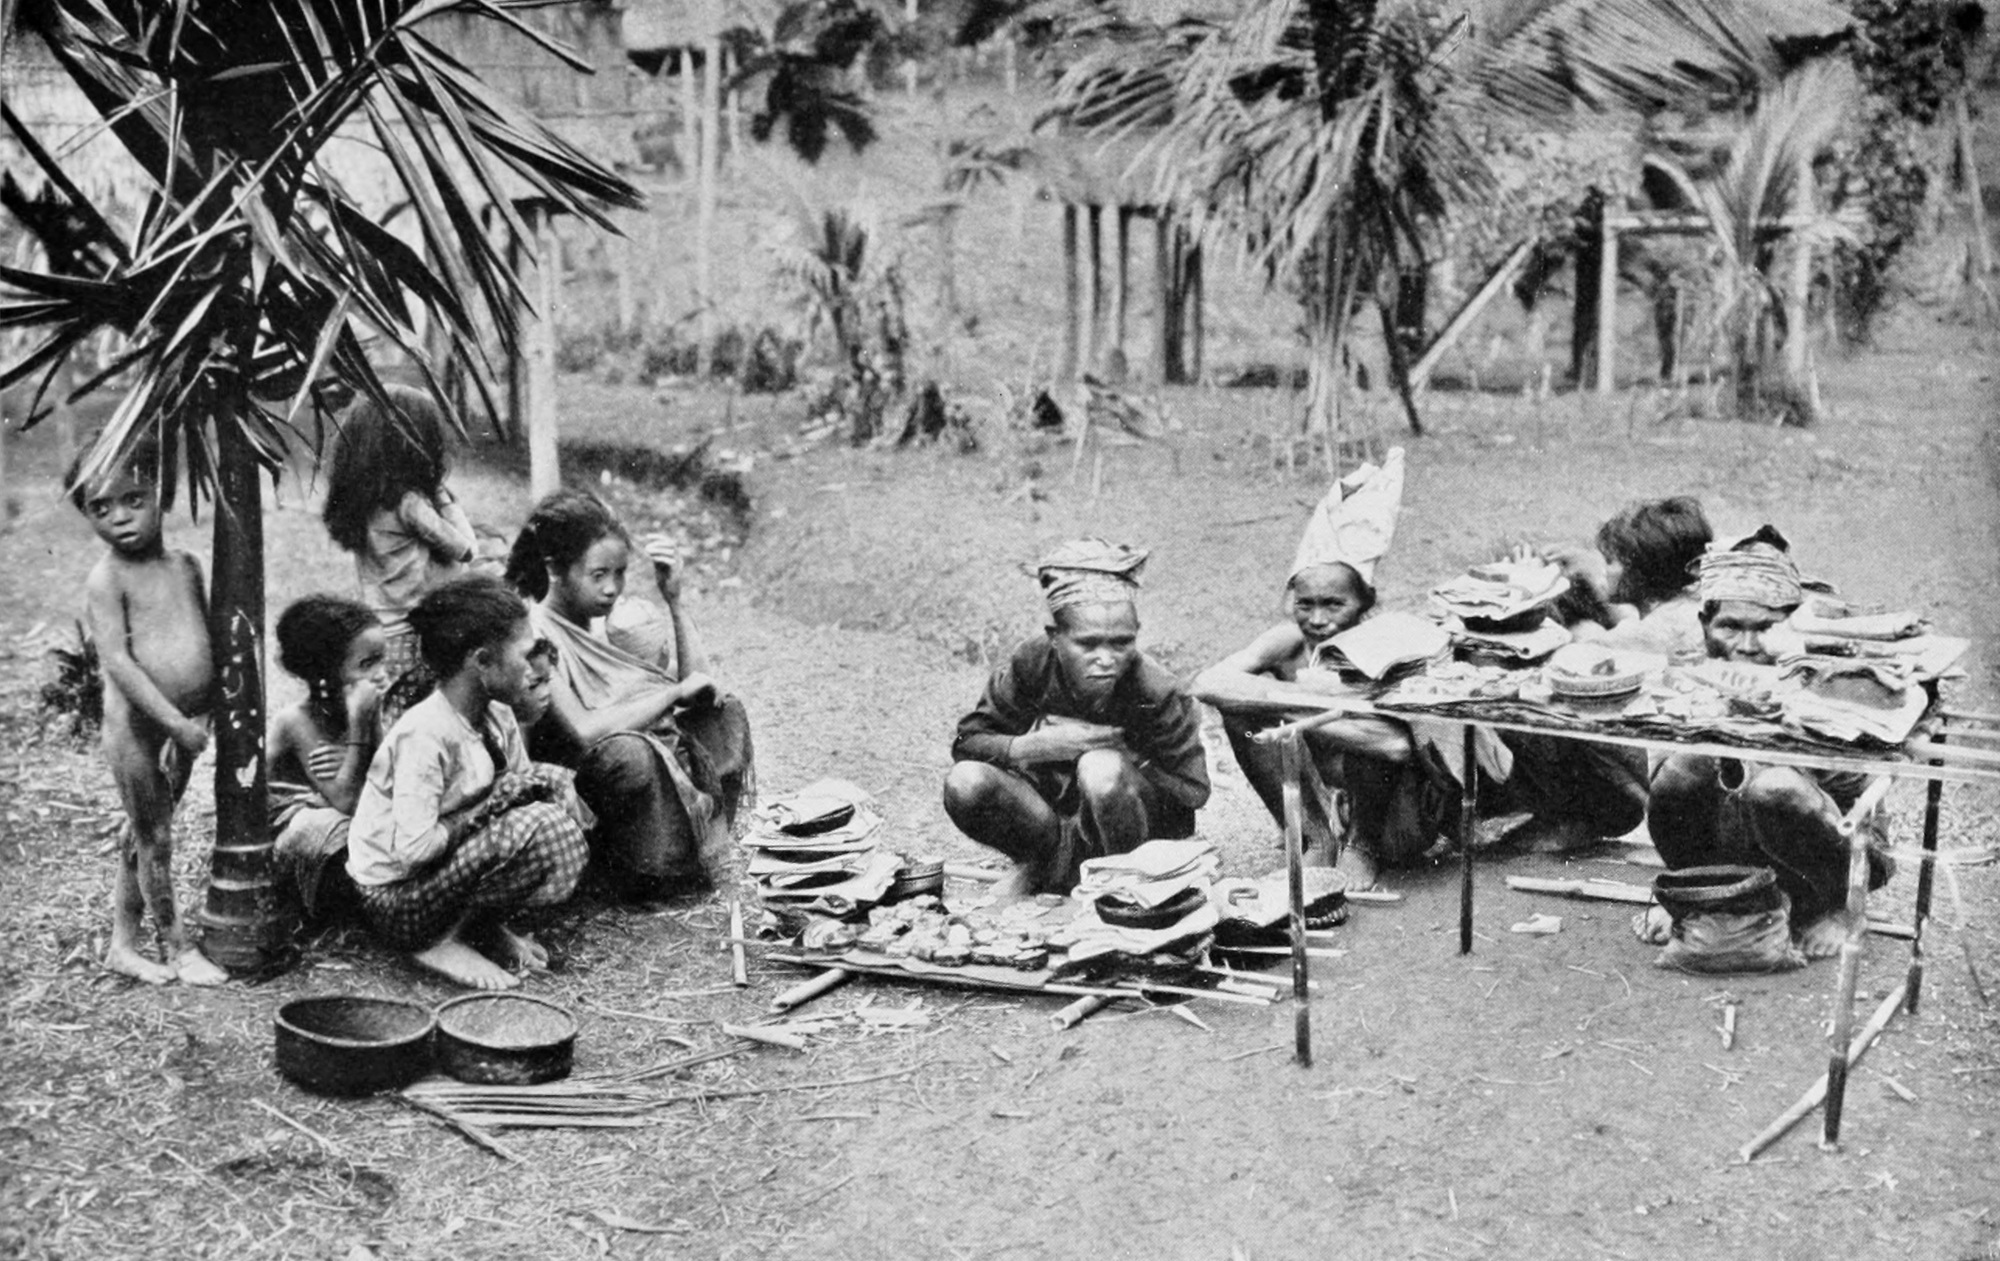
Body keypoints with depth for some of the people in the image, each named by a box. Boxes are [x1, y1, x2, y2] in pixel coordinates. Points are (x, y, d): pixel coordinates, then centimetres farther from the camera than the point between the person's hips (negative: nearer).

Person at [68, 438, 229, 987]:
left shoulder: (185, 566, 6)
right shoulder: (107, 578, -12)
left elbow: (208, 642, 9)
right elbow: (116, 660, -19)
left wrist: (201, 718, -2)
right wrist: (175, 722, -23)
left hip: (184, 724, 6)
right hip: (135, 723, -6)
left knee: (142, 833, 16)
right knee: (153, 838, 3)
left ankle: (123, 944, 27)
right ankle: (177, 946, 15)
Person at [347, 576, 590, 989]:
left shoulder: (497, 718, 1)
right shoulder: (425, 734, -25)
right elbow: (413, 848, -30)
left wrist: (550, 785, -14)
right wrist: (483, 811, -19)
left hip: (450, 867, 9)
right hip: (396, 898, -9)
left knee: (554, 785, -3)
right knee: (542, 830, -27)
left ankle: (487, 925, 1)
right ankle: (442, 941, -11)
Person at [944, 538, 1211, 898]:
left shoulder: (1158, 696, -23)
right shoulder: (1032, 665, -16)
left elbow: (1193, 793, -14)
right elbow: (966, 742, -10)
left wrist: (1122, 757, -22)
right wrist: (1037, 746, -27)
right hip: (1052, 810, 3)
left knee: (1102, 769, -37)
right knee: (965, 784, -25)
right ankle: (1043, 861, 2)